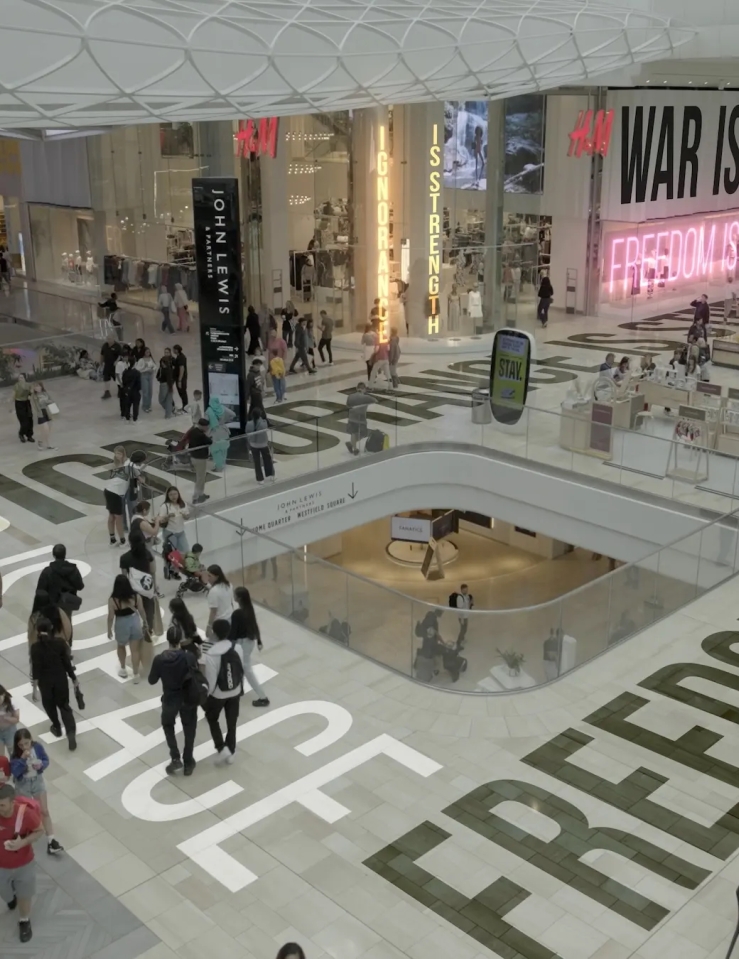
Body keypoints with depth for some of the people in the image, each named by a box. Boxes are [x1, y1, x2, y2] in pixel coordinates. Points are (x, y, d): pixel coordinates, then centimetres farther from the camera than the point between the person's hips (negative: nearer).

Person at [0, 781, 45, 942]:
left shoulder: (26, 813, -33)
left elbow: (39, 831, -13)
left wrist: (23, 843, -29)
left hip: (24, 864, -1)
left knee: (24, 895, 22)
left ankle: (24, 921, 51)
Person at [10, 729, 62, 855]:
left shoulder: (37, 747, -16)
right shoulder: (15, 755, -20)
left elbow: (46, 761, -4)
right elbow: (15, 772, -29)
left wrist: (41, 765, -26)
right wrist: (22, 759, -39)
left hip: (37, 781, 2)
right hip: (22, 784, -2)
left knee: (44, 811, 3)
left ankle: (51, 840, 7)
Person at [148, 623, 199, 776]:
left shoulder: (159, 659, -21)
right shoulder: (190, 656, -21)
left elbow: (152, 681, -8)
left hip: (170, 700, 0)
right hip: (189, 699, 0)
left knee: (168, 726, 27)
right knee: (189, 729, 21)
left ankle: (175, 759, 16)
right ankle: (188, 763, 29)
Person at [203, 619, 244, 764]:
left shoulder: (212, 654, -28)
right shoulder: (237, 647, -13)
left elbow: (211, 680, -21)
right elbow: (242, 670, 1)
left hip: (218, 694, -4)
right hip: (235, 692, 4)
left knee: (212, 719, 22)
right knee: (232, 722, 20)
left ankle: (222, 748, 14)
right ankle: (231, 752, 32)